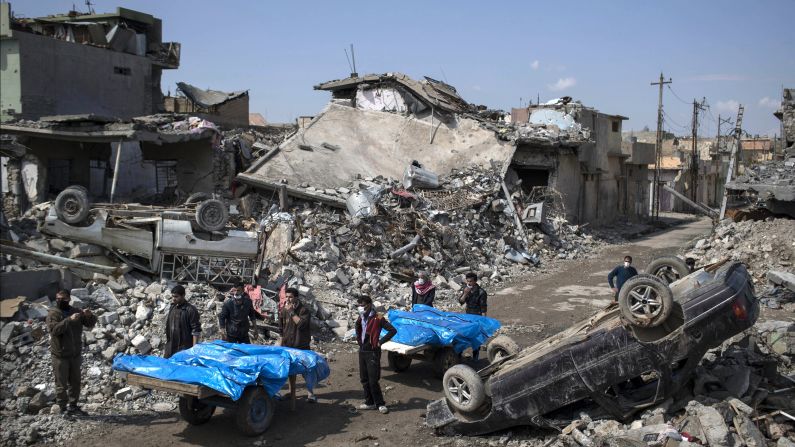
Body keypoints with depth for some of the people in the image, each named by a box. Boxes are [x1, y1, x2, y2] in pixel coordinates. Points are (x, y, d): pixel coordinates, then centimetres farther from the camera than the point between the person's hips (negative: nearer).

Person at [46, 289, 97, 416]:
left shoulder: (75, 311, 7)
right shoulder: (53, 314, -7)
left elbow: (91, 324, 7)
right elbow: (54, 329, -23)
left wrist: (89, 316, -15)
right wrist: (69, 320, -33)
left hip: (75, 354, 5)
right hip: (60, 355, -5)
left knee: (75, 382, 13)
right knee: (61, 383, 2)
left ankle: (73, 405, 24)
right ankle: (63, 408, 10)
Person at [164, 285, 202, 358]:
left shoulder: (190, 310, -11)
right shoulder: (172, 308, 12)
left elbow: (196, 330, -13)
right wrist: (166, 347, 19)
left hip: (185, 349, -7)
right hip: (170, 348, 7)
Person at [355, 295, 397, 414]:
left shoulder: (377, 319, -14)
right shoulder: (361, 318, 8)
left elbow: (393, 330, -16)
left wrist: (380, 342, -13)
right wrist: (359, 340, 12)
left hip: (372, 352, -7)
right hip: (362, 351, 7)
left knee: (373, 380, -6)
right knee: (364, 379, 12)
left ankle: (380, 404, 5)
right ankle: (370, 402, 23)